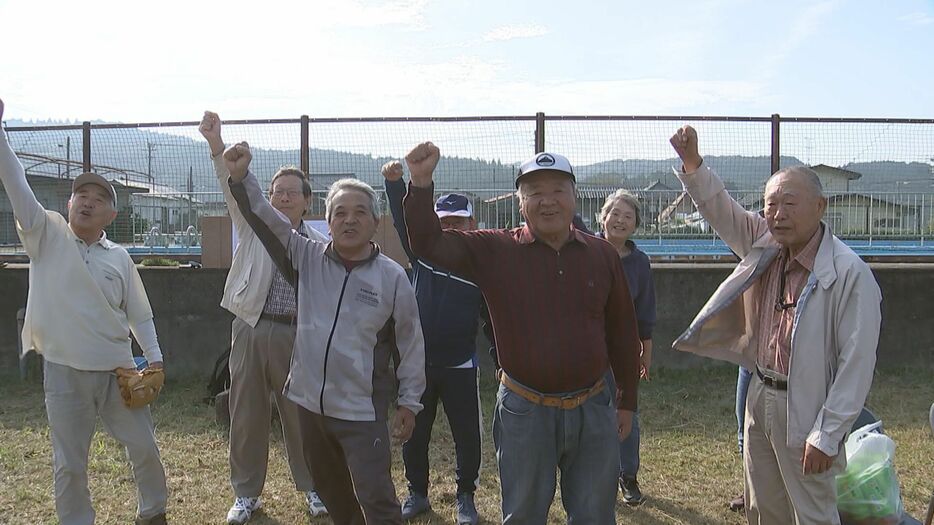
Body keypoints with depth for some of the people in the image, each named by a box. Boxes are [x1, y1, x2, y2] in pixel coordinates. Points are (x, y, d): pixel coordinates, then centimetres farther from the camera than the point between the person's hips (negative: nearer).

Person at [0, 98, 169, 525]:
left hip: (117, 371, 2)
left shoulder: (119, 258, 2)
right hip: (64, 372, -2)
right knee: (69, 465, 8)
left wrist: (155, 358, -2)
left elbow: (139, 314, 8)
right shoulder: (46, 236, -2)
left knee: (144, 449, 12)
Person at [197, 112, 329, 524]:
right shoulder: (254, 227, 6)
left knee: (301, 414, 8)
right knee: (247, 415, 8)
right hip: (250, 331, 1)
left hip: (295, 335, -1)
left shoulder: (319, 246, 5)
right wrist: (216, 145, -23)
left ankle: (312, 487, 27)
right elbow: (234, 187, -9)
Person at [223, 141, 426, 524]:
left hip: (363, 411, -4)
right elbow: (266, 221, -6)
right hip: (310, 402, 5)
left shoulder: (393, 277, -9)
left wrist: (409, 401, 0)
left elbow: (409, 343, -3)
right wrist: (240, 178, -22)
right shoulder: (308, 259, 0)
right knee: (330, 490, 22)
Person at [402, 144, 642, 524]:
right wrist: (421, 182, -25)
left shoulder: (602, 255, 1)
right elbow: (428, 243, -12)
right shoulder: (494, 250, -4)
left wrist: (627, 402, 11)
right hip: (524, 411, -1)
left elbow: (622, 332, 7)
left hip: (593, 410, 2)